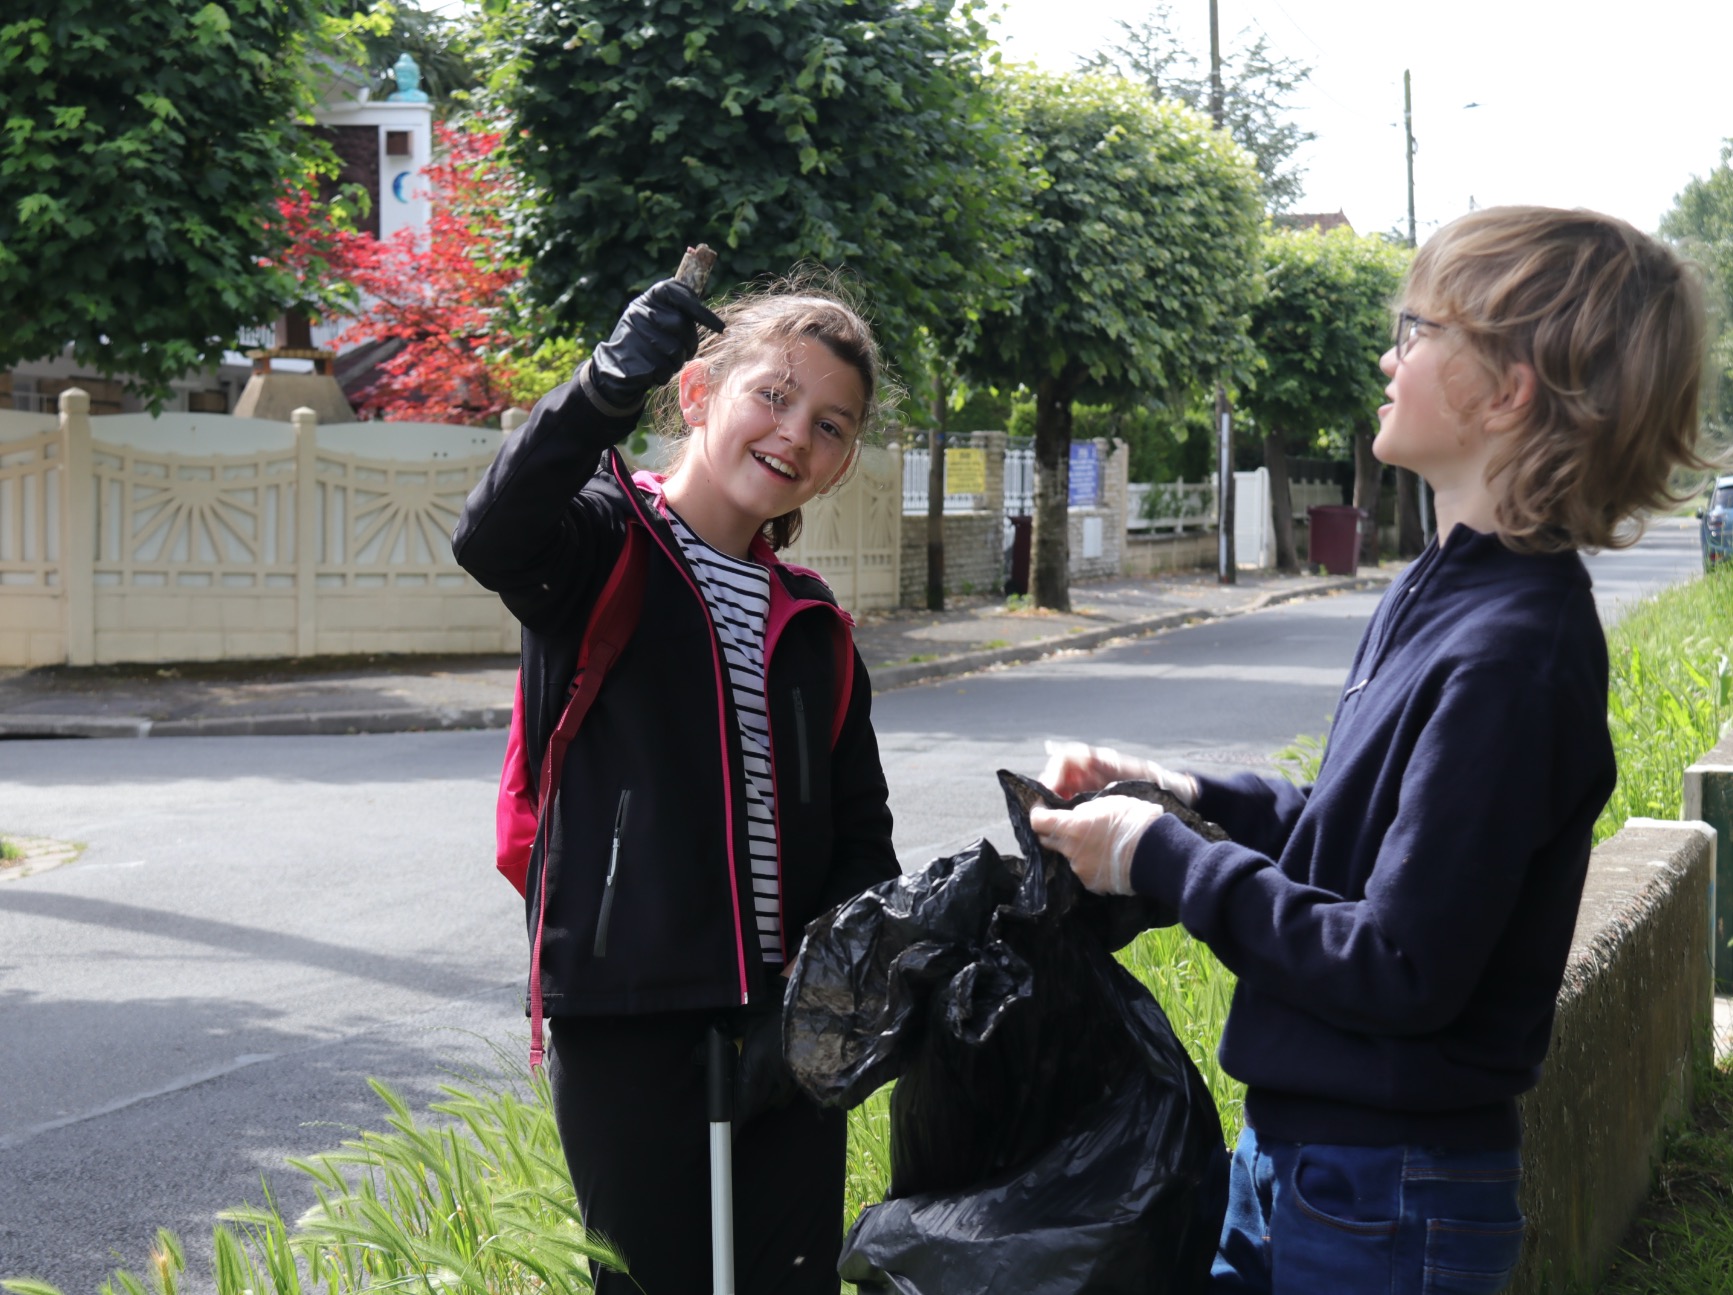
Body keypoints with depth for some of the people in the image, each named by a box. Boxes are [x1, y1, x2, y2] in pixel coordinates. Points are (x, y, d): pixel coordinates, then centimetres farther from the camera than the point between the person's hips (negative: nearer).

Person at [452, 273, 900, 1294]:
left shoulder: (816, 630, 14)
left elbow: (862, 844, 14)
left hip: (785, 1023, 5)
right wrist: (611, 385, -40)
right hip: (629, 1018, -5)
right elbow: (492, 541, -26)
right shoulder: (604, 552, -2)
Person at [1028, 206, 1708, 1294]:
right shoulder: (1440, 591, 6)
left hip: (1387, 1205, -8)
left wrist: (1162, 860, -16)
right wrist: (1190, 797, 3)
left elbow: (1402, 971, -24)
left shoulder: (1511, 652, -23)